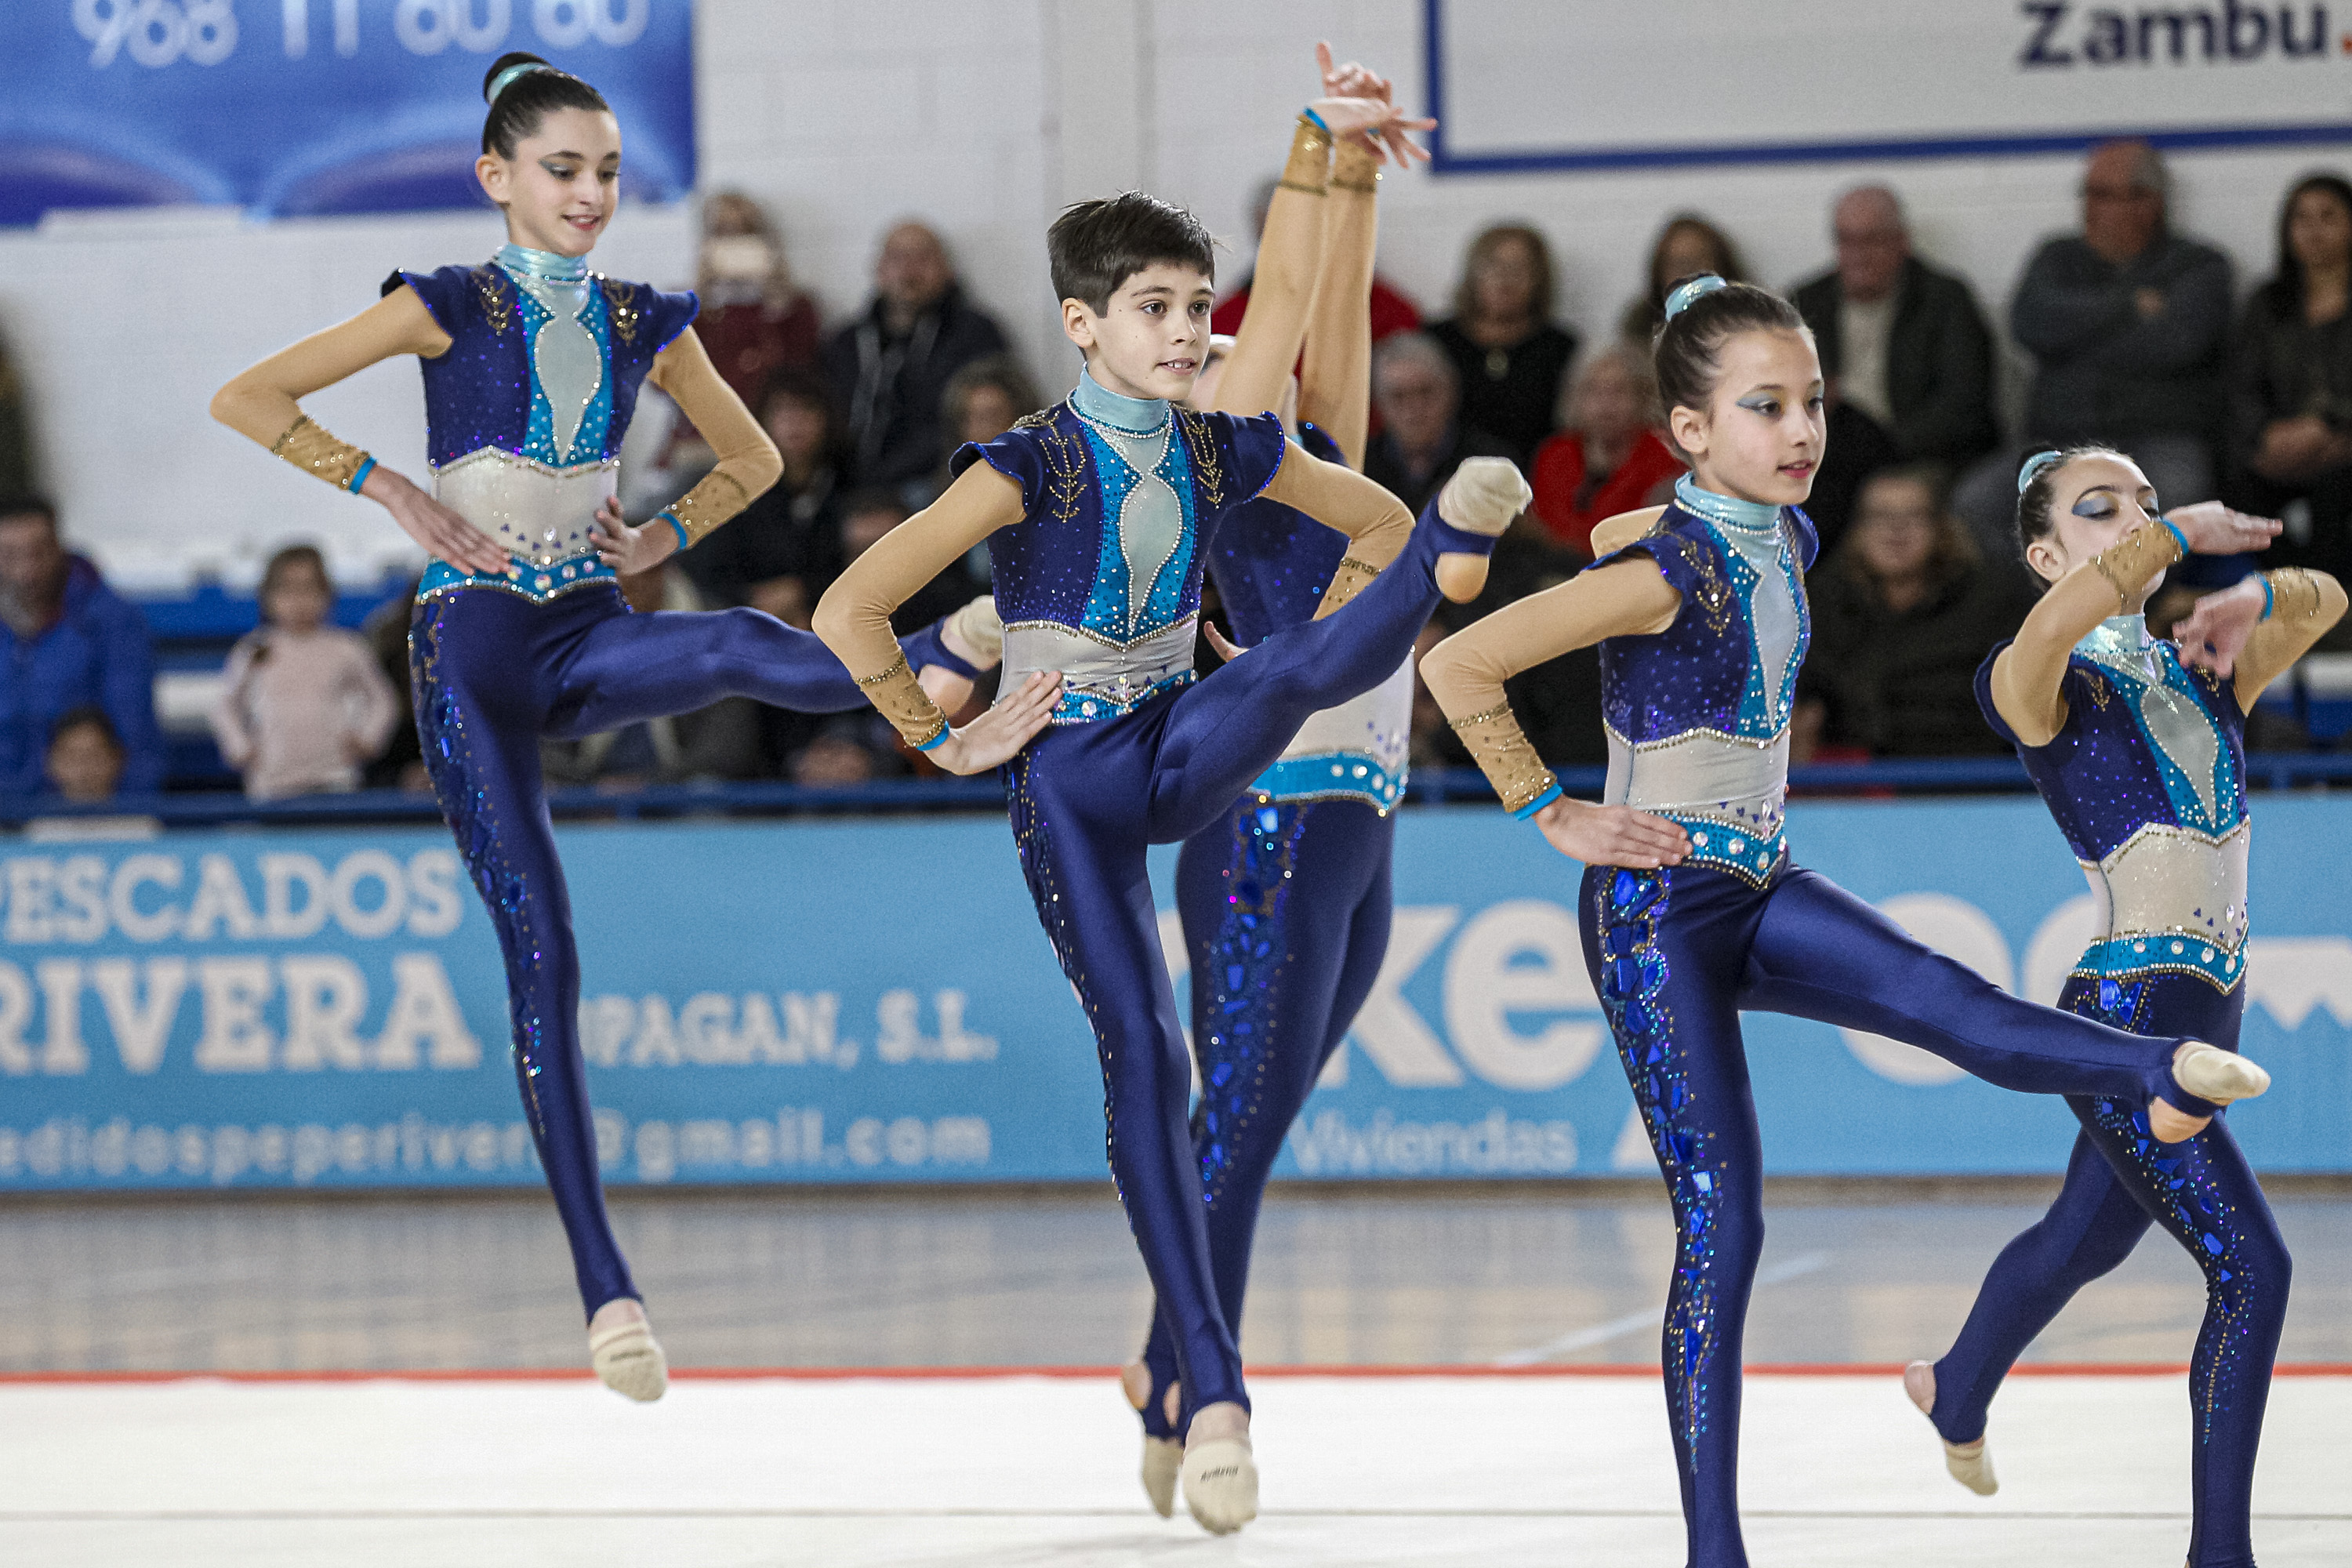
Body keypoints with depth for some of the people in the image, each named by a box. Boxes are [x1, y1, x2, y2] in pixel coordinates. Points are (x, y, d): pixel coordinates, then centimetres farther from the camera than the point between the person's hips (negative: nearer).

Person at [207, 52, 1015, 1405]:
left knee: (740, 646, -33)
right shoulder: (452, 308, -3)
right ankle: (604, 1286, -9)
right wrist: (396, 497, -9)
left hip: (589, 632, 4)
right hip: (475, 642, -3)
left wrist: (666, 535, 7)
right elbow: (246, 398, -6)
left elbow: (755, 456, 24)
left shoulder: (643, 322, 9)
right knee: (542, 954, -8)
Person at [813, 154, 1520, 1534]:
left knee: (1292, 667, -32)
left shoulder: (1227, 452, -2)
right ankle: (1212, 1390, -10)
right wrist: (942, 738, -8)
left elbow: (1375, 526, 14)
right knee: (1145, 1052, -11)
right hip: (1070, 781, -4)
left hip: (1187, 749, 4)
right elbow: (850, 610, -19)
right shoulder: (1033, 467, -15)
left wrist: (1283, 691, 10)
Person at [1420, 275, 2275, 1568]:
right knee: (1721, 1225, -7)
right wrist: (1556, 818, -16)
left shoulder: (1787, 541, 4)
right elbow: (1458, 668, -24)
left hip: (1761, 889, 7)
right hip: (1658, 909, -7)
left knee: (1942, 998, -20)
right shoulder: (1667, 573, -21)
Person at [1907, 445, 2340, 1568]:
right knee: (2251, 1268, -15)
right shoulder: (2043, 686, -11)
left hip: (2210, 1011, 8)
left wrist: (2248, 601, 1)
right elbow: (2054, 626, -35)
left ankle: (1958, 1393, 52)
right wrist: (2183, 535, -24)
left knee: (2087, 1236, 27)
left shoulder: (2198, 675, 10)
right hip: (2127, 1010, -8)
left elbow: (2322, 597, 22)